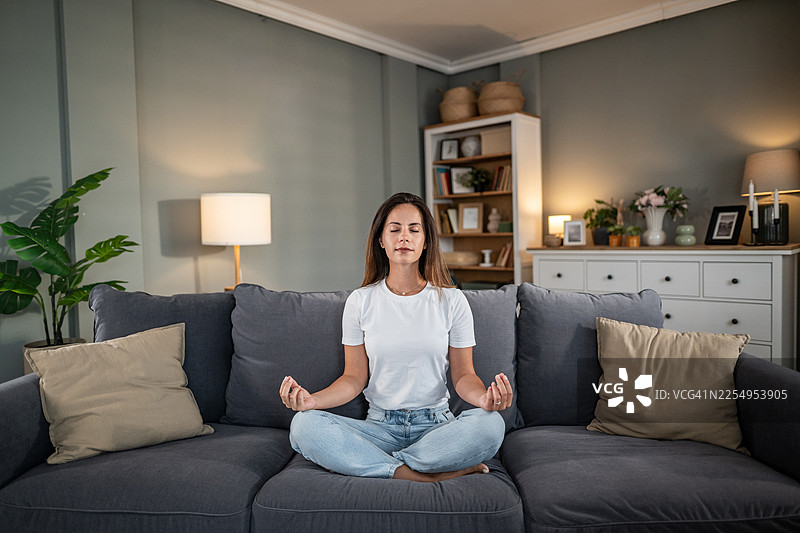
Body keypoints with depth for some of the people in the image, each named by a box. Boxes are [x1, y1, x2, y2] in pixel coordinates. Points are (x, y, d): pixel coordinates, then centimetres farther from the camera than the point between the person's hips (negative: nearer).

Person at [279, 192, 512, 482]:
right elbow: (355, 377, 3)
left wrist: (483, 397, -21)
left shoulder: (451, 301, 0)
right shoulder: (360, 301, 2)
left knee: (491, 424, -31)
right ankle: (432, 475, -23)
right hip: (380, 425, 0)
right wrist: (313, 400, -16)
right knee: (303, 425, -25)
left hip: (435, 423, 0)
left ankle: (366, 464, -18)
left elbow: (463, 374, 2)